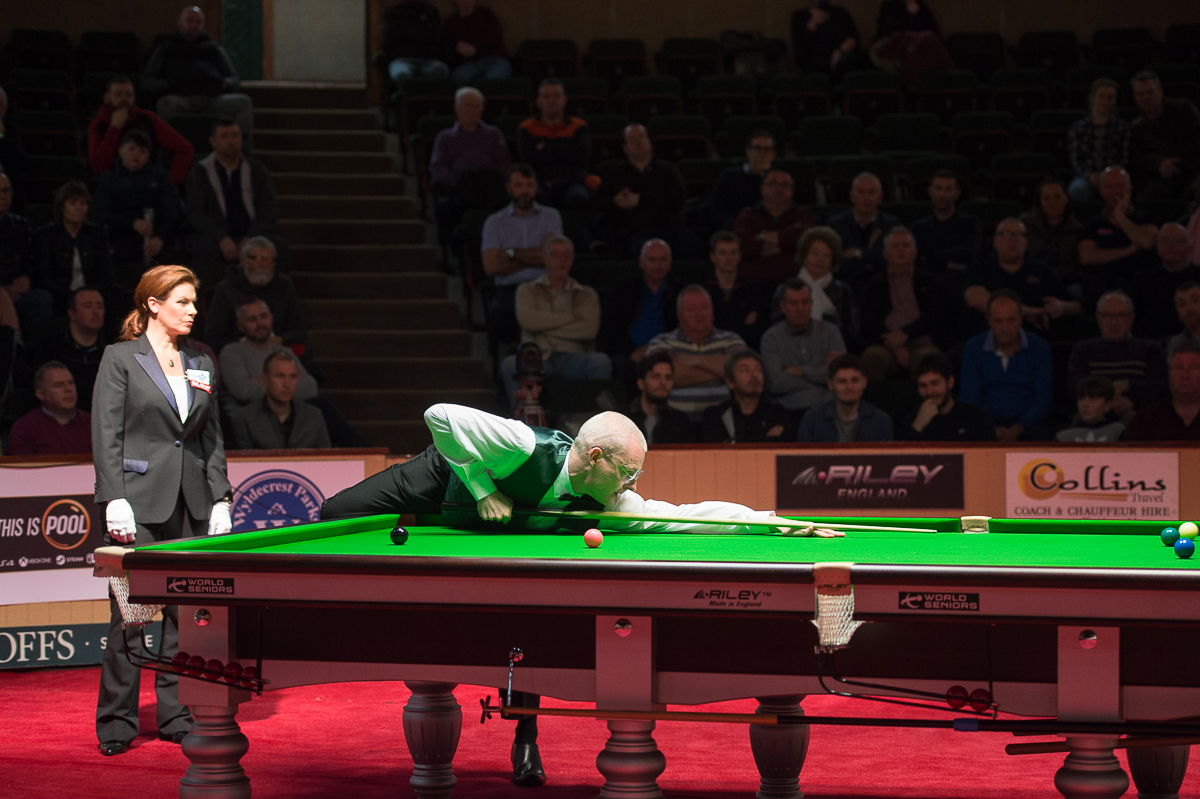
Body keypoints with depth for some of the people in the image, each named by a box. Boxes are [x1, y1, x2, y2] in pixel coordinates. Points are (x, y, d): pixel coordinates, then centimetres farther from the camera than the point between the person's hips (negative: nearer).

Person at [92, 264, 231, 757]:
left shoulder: (201, 365, 14)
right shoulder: (121, 359, -1)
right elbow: (106, 435, -5)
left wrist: (220, 500, 7)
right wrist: (115, 499, -13)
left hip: (192, 503, 5)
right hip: (140, 499, -5)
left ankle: (177, 716, 14)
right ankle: (116, 722, 4)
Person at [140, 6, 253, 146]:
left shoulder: (214, 49, 33)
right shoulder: (165, 50, 27)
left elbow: (234, 79, 27)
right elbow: (147, 82, 17)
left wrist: (224, 84, 1)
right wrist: (169, 85, -3)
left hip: (213, 98, 2)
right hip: (182, 98, -2)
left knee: (243, 101, -29)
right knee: (166, 103, -39)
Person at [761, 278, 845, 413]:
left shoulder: (829, 331, 10)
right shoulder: (771, 337, 7)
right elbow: (774, 384, -6)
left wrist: (802, 370, -3)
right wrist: (820, 372, -2)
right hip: (789, 411, -1)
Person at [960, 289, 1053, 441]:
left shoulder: (1039, 348, 6)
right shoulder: (973, 349, 7)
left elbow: (1043, 402, 2)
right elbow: (970, 399, 2)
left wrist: (1017, 429, -16)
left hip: (1026, 424, 0)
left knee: (1038, 434, -36)